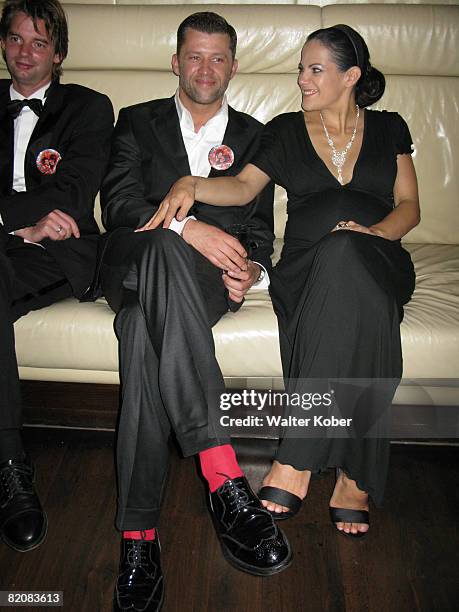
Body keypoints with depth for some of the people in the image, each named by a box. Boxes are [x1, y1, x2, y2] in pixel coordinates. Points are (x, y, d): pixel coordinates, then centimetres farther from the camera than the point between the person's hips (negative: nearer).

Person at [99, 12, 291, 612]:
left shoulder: (252, 135, 24)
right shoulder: (138, 121, 20)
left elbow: (259, 226, 17)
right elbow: (118, 202, 1)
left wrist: (249, 268, -6)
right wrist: (188, 227, -16)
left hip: (207, 275, 0)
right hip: (132, 265, 0)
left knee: (144, 329, -37)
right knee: (162, 249, -40)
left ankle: (139, 533, -37)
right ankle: (224, 477, -45)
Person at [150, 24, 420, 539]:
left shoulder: (388, 128, 19)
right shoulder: (286, 130, 17)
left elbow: (409, 206, 12)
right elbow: (243, 186, 2)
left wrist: (376, 232, -10)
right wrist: (190, 184, -18)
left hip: (377, 262, 1)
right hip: (306, 267, 0)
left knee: (345, 253, -39)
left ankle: (297, 460, -36)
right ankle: (354, 473, -32)